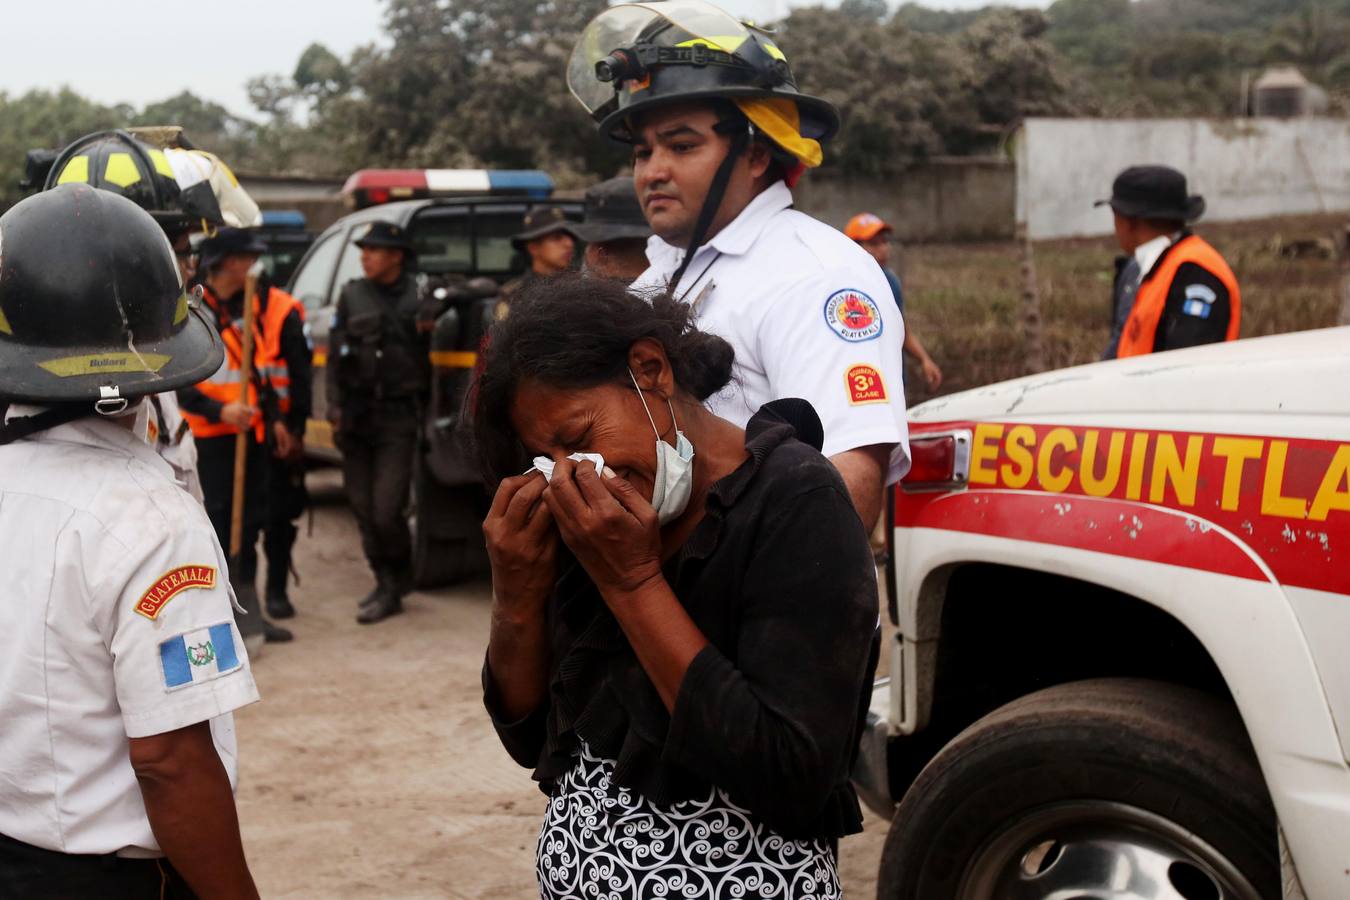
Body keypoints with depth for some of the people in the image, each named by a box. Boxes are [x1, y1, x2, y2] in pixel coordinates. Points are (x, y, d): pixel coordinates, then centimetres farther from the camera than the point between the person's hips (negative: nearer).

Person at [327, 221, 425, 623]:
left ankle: (396, 583, 10)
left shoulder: (420, 297, 0)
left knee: (387, 511, -10)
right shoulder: (352, 296, 9)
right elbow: (336, 356, 8)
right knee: (364, 510, 8)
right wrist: (336, 408, 1)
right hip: (357, 417, 4)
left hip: (398, 418, -4)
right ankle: (386, 584, 22)